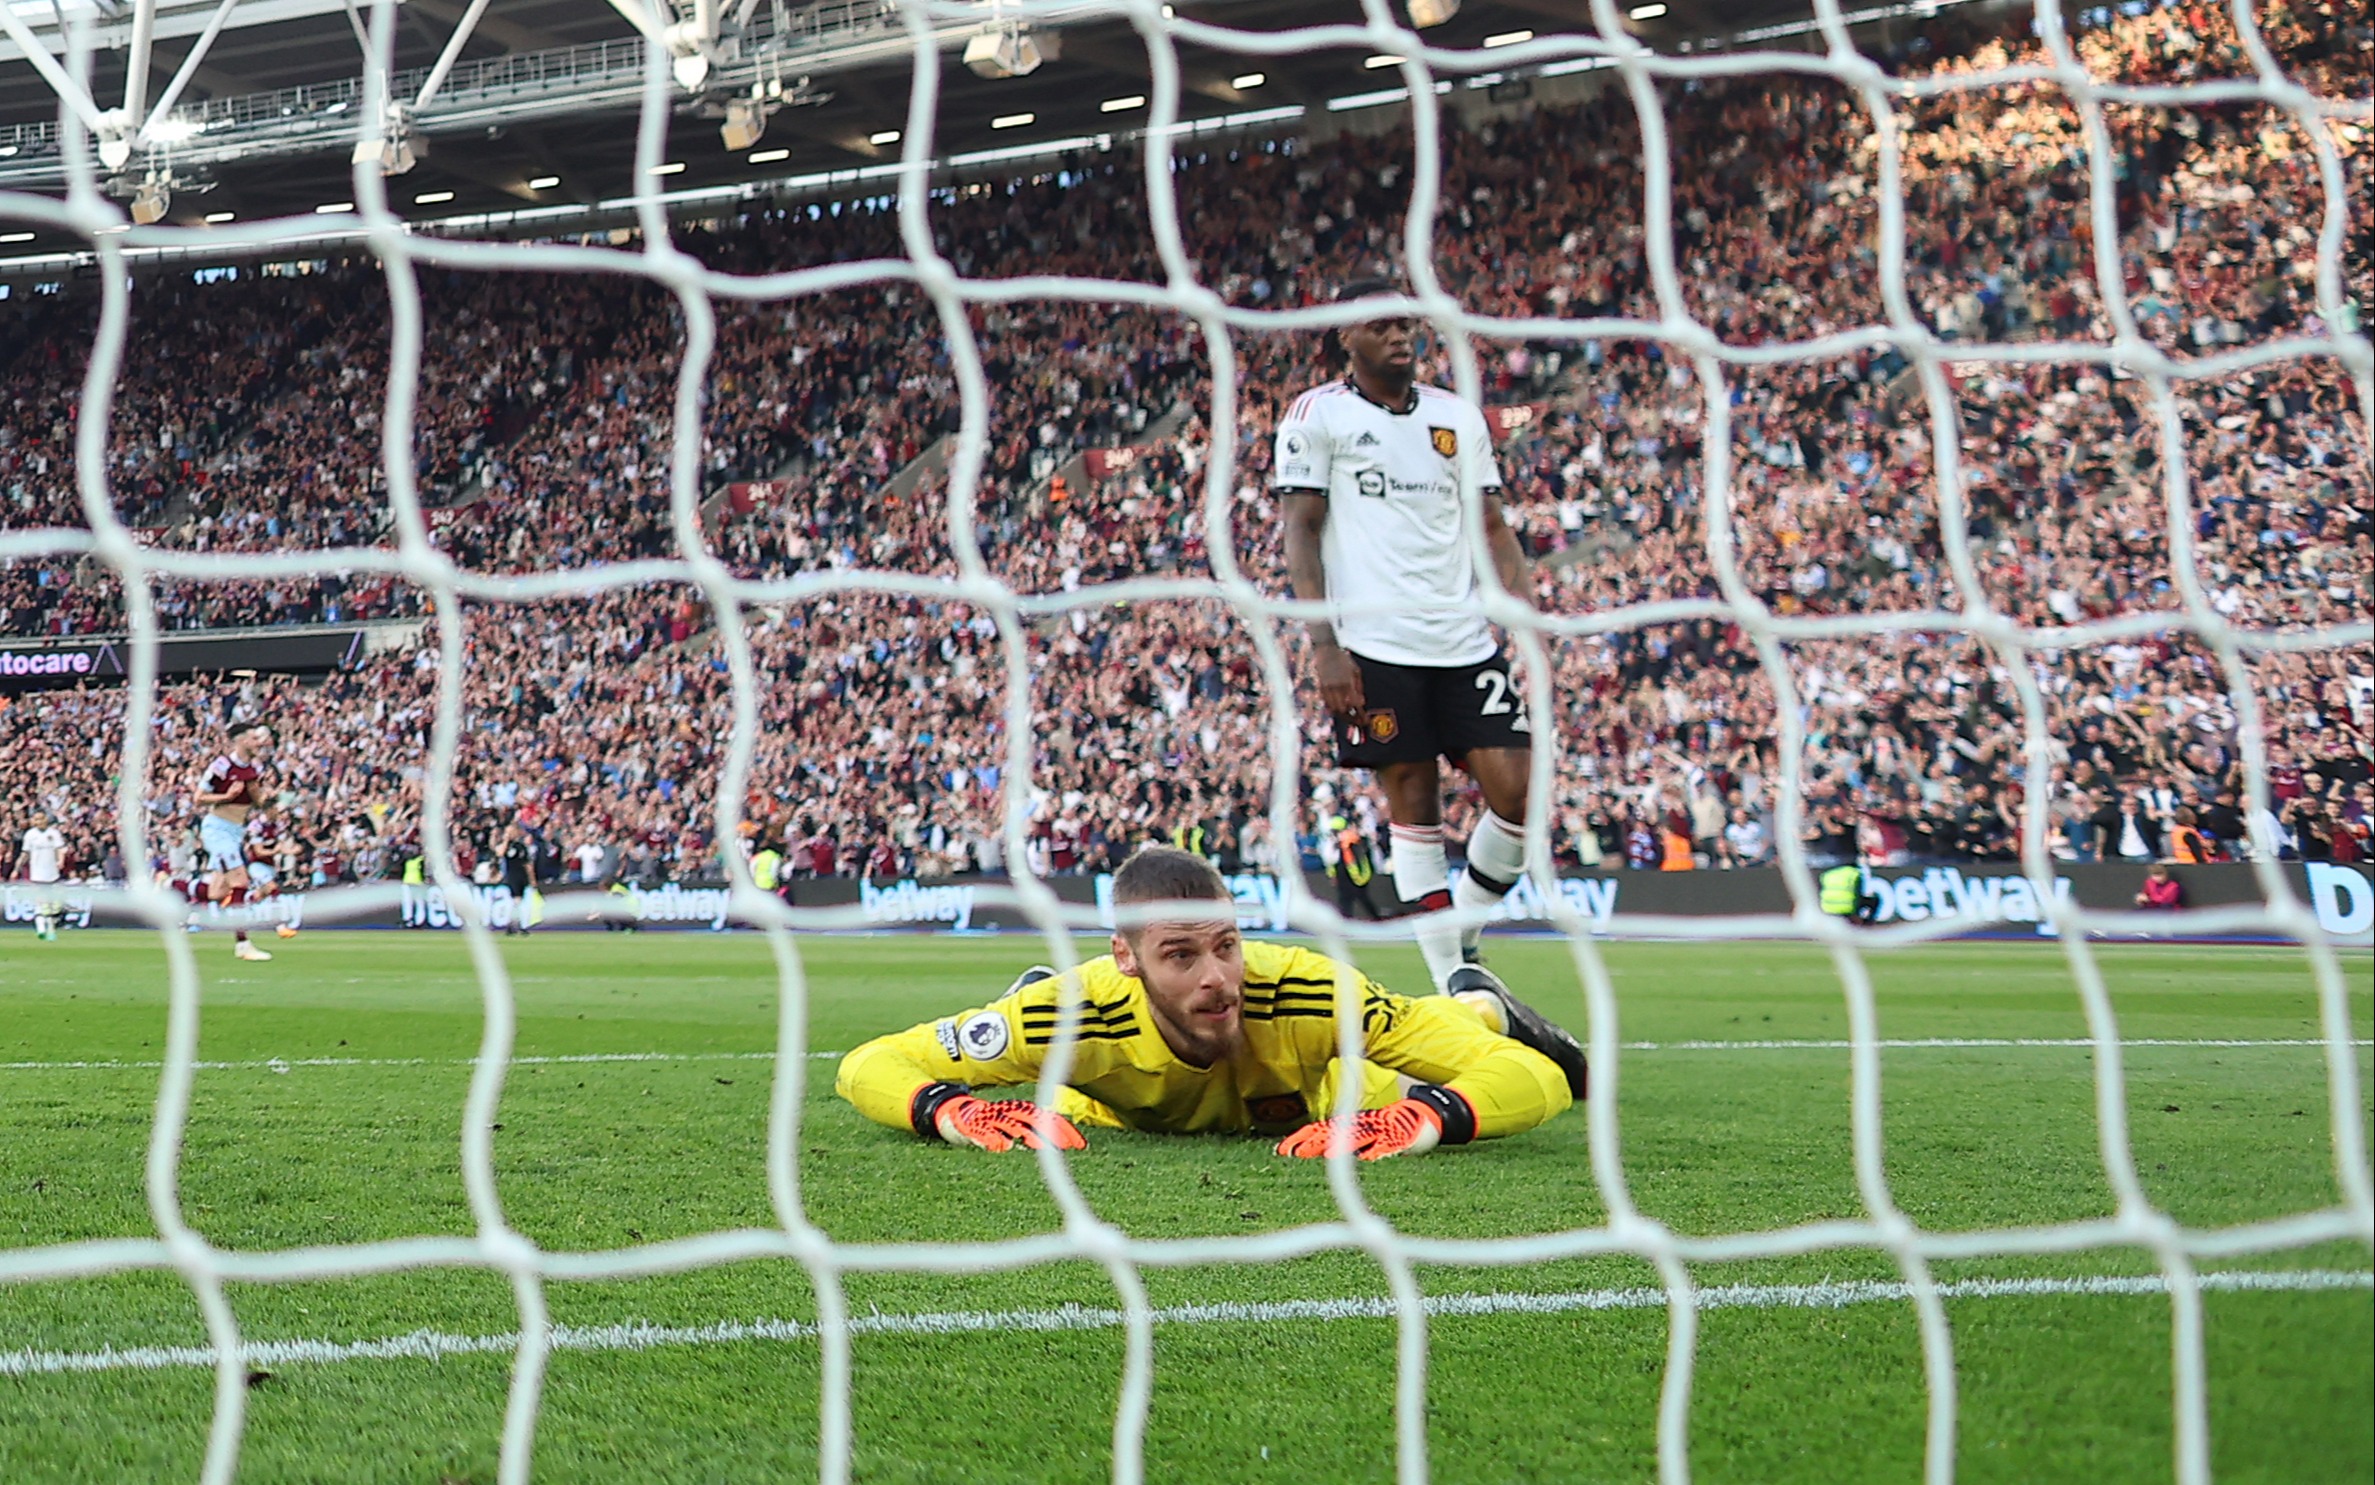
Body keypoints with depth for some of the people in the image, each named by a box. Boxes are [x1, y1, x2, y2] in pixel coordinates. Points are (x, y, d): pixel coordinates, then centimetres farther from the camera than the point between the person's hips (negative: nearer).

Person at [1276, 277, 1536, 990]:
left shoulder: (1458, 416, 15)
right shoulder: (1317, 416, 2)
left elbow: (1492, 528, 17)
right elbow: (1301, 535, -2)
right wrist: (1323, 644, -10)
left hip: (1466, 639, 4)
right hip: (1376, 646, -4)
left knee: (1515, 790, -6)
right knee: (1413, 799, -2)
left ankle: (1463, 932, 17)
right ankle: (1450, 981, 3)